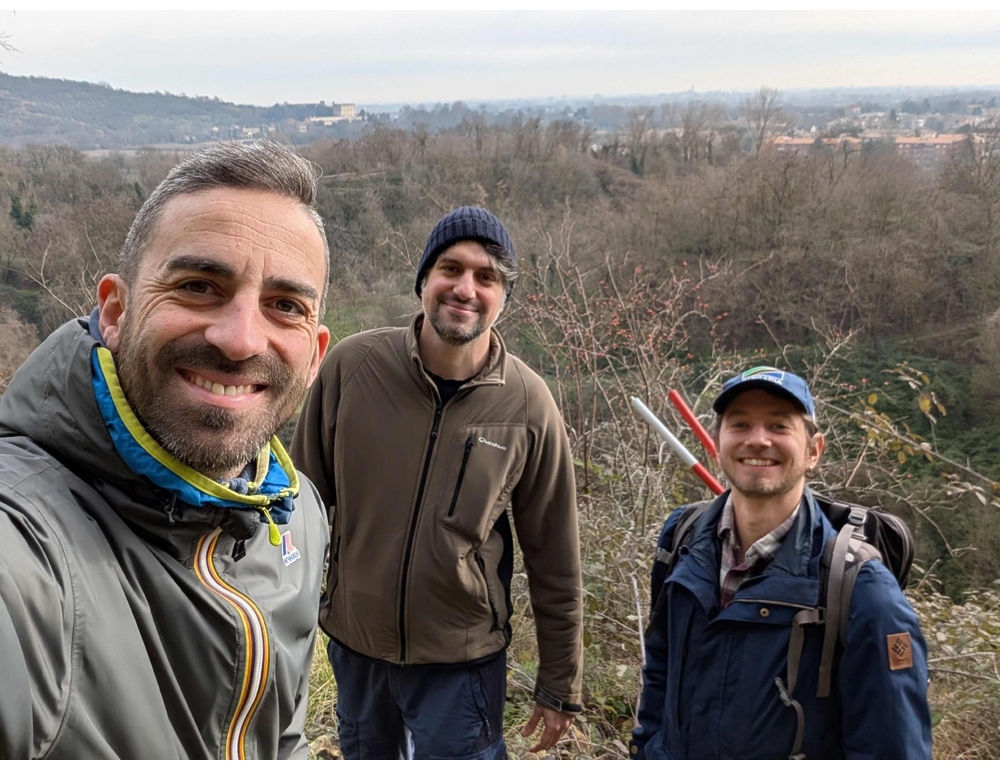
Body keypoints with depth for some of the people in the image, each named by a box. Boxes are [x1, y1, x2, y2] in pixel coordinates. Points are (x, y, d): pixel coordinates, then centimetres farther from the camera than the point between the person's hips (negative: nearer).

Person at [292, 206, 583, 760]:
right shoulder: (351, 365, -13)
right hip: (353, 644, 3)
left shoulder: (527, 405, -15)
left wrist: (559, 685, 0)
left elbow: (555, 561, -7)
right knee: (367, 755, 24)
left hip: (461, 661, -2)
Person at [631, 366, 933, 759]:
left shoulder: (859, 591, -25)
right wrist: (647, 749, 3)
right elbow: (660, 671, 3)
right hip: (672, 754, 4)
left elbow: (892, 750, -19)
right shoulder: (685, 543, -10)